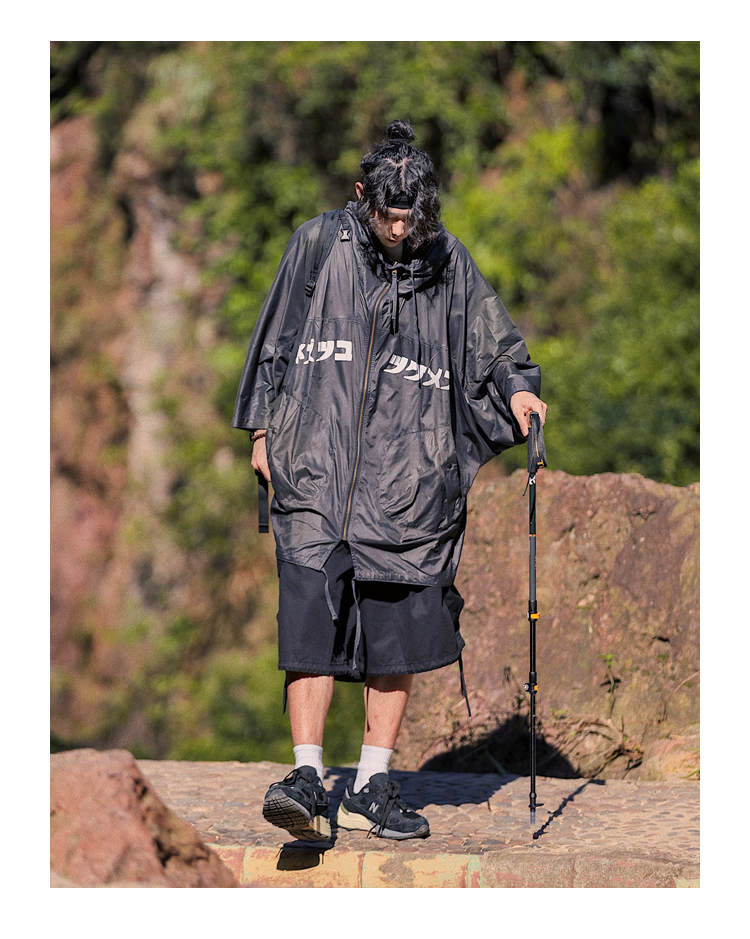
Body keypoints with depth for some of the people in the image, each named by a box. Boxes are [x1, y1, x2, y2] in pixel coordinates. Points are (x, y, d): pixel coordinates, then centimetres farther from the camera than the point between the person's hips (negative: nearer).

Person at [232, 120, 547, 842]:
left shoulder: (447, 264, 6)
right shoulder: (317, 247, 3)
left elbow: (493, 341, 16)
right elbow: (275, 340, 12)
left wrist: (517, 388, -4)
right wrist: (262, 429, 11)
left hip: (409, 481, 2)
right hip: (317, 467, -2)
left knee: (399, 630, 1)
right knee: (312, 615, -13)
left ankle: (372, 787, 11)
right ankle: (307, 779, -12)